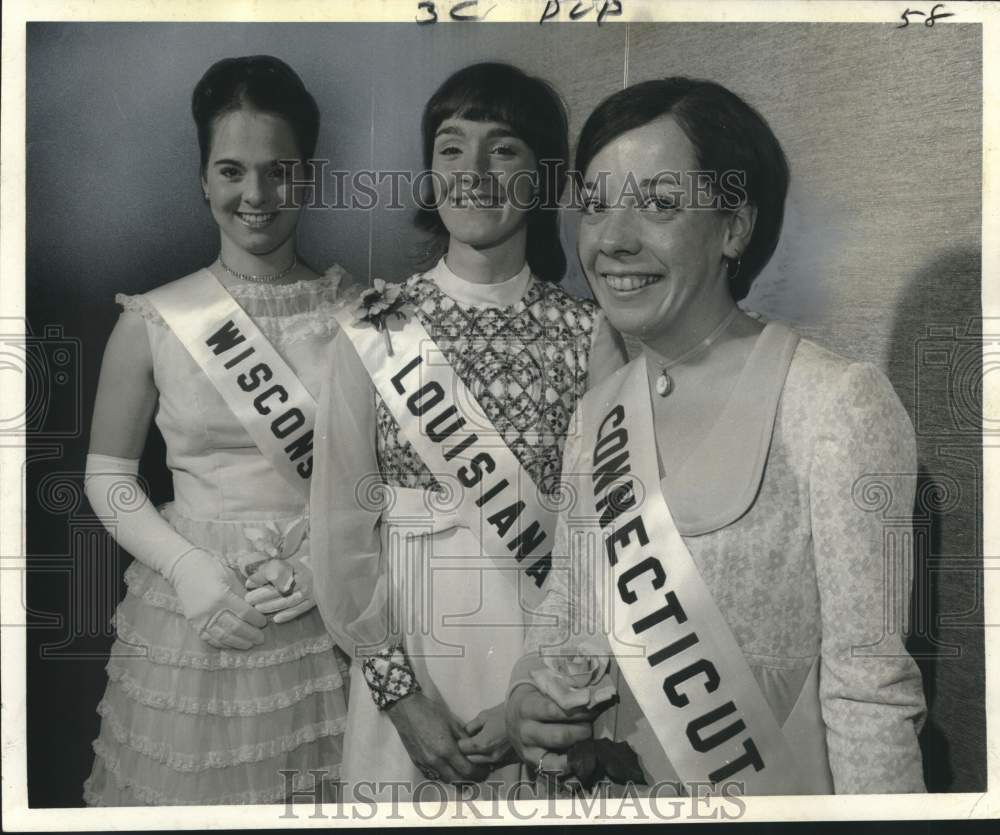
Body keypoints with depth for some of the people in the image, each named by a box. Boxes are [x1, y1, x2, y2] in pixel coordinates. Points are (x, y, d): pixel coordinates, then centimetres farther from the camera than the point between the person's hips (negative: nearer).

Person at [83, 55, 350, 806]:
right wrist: (188, 567, -11)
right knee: (193, 783, 14)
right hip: (198, 606, 0)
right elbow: (107, 473, 3)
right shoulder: (153, 322, -3)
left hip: (330, 617, 0)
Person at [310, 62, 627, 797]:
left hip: (546, 661, 0)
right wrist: (403, 694, -9)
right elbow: (342, 528, -5)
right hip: (407, 652, 0)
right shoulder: (375, 329, -4)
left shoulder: (588, 335, -5)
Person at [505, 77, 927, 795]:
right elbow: (570, 608, 7)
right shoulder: (598, 412, -3)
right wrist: (529, 698, -9)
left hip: (775, 790, -5)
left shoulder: (840, 404, -20)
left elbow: (870, 688, -19)